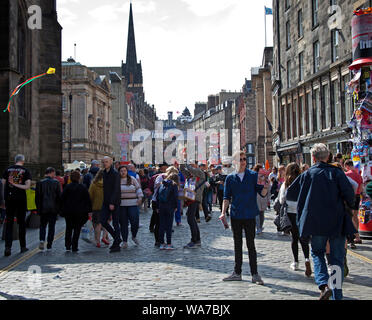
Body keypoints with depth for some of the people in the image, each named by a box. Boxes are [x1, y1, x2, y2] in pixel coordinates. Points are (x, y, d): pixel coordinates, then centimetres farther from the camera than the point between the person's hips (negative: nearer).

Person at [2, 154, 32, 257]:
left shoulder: (8, 170, 6)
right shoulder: (26, 171, -1)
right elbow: (27, 186, -12)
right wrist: (17, 185, -4)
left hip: (9, 198, 1)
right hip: (21, 199, -1)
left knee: (9, 223, 5)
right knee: (21, 222, 9)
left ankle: (8, 247, -6)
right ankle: (23, 246, 16)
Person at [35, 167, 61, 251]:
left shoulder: (40, 183, -2)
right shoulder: (56, 182, -5)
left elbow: (37, 197, 0)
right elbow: (59, 196, -5)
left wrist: (38, 208, 8)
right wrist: (59, 208, 4)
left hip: (43, 208, 1)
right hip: (54, 208, -1)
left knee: (43, 225, 14)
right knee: (52, 226, 7)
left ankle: (42, 240, -10)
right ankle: (49, 245, 8)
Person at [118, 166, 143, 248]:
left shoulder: (132, 179, 8)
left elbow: (138, 188, 11)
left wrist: (140, 197, -2)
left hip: (132, 204, 0)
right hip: (121, 205, 0)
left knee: (135, 222, -8)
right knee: (123, 224, 1)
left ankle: (134, 236, 20)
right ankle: (125, 241, 12)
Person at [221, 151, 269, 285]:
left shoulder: (253, 175, 0)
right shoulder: (230, 178, 6)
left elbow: (262, 193, -2)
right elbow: (227, 197, 6)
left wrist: (265, 187, -24)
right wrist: (223, 212, -5)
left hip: (249, 215, -2)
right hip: (235, 216, 2)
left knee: (251, 245, 0)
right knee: (237, 245, 11)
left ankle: (254, 274, 8)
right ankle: (237, 273, 19)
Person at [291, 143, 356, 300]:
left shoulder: (307, 175, 0)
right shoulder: (336, 172, -2)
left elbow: (301, 200, 3)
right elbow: (349, 193, -10)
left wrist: (300, 221, 12)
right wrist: (350, 207, 12)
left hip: (317, 221, 0)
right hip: (337, 222, 0)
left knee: (317, 252, 15)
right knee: (337, 258, 9)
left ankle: (324, 284, -7)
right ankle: (337, 294, 9)